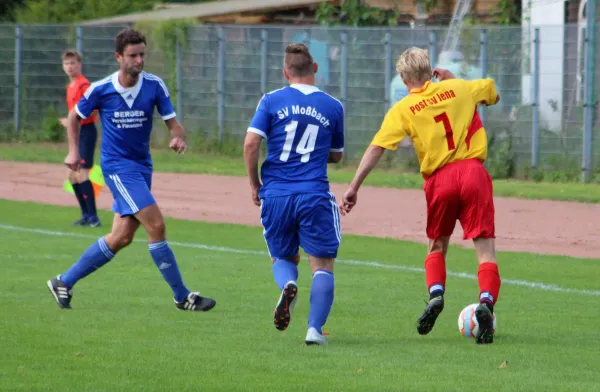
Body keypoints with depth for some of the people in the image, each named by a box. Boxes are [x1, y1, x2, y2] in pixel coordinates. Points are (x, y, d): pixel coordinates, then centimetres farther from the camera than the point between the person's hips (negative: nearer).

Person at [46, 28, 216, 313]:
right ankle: (181, 296, -10)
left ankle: (65, 282, 21)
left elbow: (173, 123, -4)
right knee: (156, 225, -16)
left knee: (122, 237, 7)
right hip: (117, 165, -5)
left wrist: (178, 137, -25)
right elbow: (75, 116, 8)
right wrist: (73, 151, 1)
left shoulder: (154, 86, -4)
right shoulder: (101, 89, -9)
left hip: (142, 166, 5)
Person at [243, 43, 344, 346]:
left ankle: (287, 285, -14)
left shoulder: (272, 101, 1)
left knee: (283, 258, 20)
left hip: (275, 196, 1)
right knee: (322, 265, 6)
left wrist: (254, 184, 6)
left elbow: (251, 143, -7)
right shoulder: (333, 107, 5)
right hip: (315, 196, -1)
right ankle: (315, 328, -12)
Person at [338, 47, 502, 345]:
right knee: (485, 249, -3)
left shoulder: (402, 110, 4)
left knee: (437, 247, 22)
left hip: (439, 179, 0)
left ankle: (435, 294, -2)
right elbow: (493, 95, 30)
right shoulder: (457, 89, 10)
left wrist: (354, 188, -5)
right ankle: (486, 301, -27)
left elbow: (376, 148, -5)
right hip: (473, 173, 0)